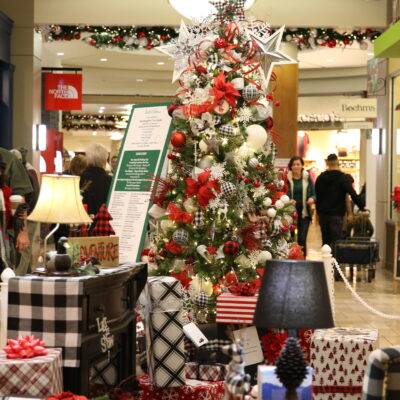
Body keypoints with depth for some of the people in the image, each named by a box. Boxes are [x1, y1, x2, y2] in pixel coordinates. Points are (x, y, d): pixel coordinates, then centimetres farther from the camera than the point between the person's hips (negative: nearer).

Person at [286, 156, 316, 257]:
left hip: (304, 212, 0)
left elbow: (313, 194, 9)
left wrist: (312, 199, -13)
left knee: (302, 239, -7)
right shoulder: (287, 178, 2)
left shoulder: (307, 178, 6)